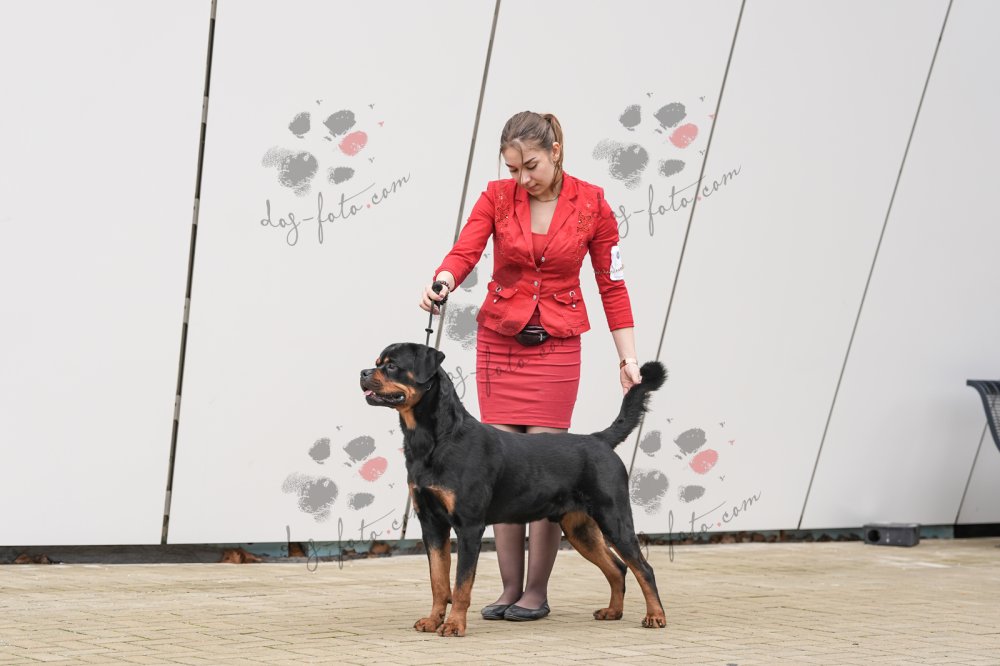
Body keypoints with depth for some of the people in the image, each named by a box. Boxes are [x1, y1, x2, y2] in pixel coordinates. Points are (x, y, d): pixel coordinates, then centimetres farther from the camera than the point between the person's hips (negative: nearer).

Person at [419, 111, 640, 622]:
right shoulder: (497, 198, -4)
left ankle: (536, 592, 3)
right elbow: (464, 252, -19)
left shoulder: (590, 204, -5)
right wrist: (442, 284, -41)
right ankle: (510, 589, 7)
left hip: (555, 346, -2)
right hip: (499, 343, 2)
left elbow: (611, 284, 0)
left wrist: (627, 356, -4)